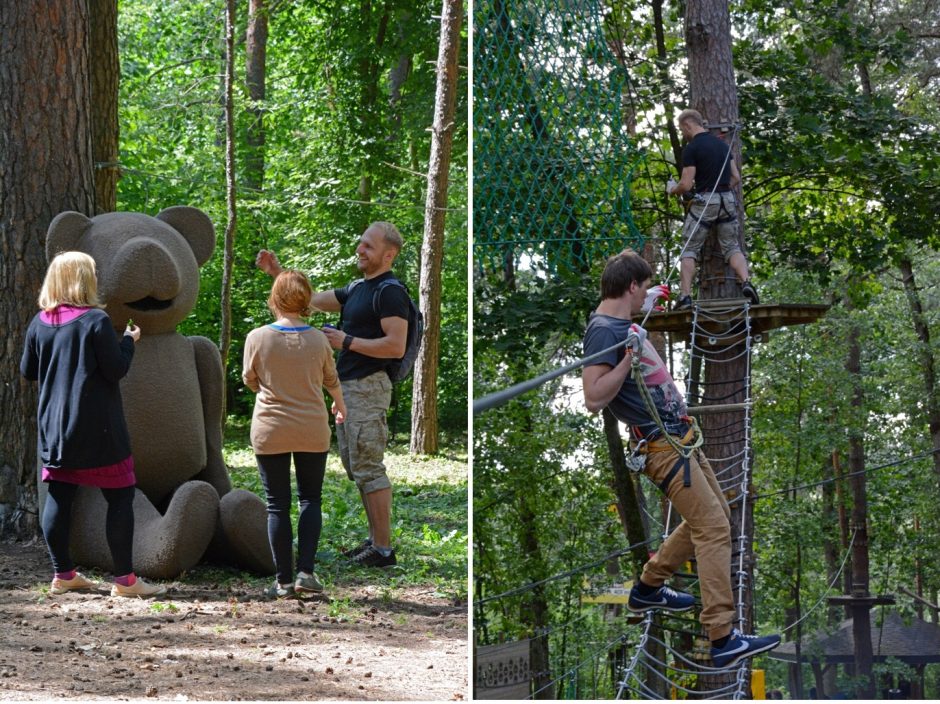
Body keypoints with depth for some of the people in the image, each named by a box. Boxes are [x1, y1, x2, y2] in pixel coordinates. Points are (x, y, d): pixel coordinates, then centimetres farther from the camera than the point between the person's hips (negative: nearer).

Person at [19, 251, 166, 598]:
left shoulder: (40, 323, 4)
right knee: (120, 496, 0)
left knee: (59, 496, 10)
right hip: (97, 427, -6)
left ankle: (63, 574, 15)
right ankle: (124, 579, -1)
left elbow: (28, 371, 12)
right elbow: (116, 370, -14)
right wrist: (128, 341, 2)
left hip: (53, 426, 6)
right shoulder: (96, 321, -15)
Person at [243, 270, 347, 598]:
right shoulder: (318, 340, -6)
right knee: (310, 499, 12)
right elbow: (331, 380, 11)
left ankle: (284, 580, 6)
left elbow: (249, 380, 5)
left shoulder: (257, 338, -11)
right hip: (312, 431, 1)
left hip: (270, 432, -1)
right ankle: (306, 571, -1)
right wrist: (340, 403, 34)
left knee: (278, 505, 6)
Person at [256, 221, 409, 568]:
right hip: (347, 387, 10)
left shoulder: (390, 292, -14)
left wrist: (347, 342, -19)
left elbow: (396, 346, -23)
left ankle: (383, 550, -7)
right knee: (356, 466, 13)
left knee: (368, 468, -10)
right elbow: (311, 299, 21)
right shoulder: (357, 289, 16)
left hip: (368, 387, -10)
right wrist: (277, 273, 11)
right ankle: (375, 539, 19)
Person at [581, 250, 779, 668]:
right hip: (661, 444, -10)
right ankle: (723, 640, -18)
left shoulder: (625, 323, 11)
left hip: (679, 434, 10)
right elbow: (594, 399, -27)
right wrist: (628, 358, -33)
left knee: (715, 518, 19)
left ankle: (647, 588, 31)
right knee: (714, 528, -14)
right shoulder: (603, 331, -18)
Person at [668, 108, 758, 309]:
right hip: (727, 199, 5)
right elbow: (736, 177, 14)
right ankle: (746, 283, -13)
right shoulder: (722, 144, 13)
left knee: (689, 250, 4)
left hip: (704, 202, -5)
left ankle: (685, 296, -6)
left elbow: (686, 185, -12)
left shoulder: (691, 149, -9)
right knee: (732, 247, 11)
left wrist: (672, 189, 8)